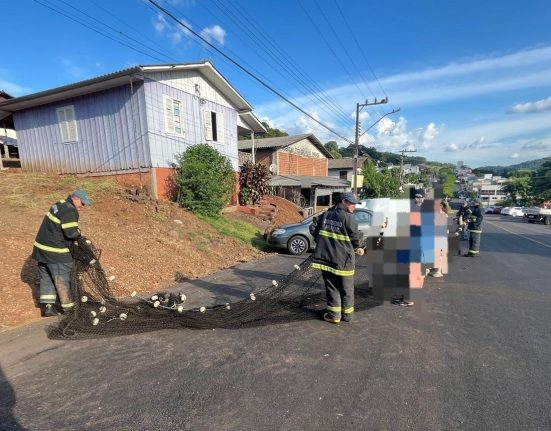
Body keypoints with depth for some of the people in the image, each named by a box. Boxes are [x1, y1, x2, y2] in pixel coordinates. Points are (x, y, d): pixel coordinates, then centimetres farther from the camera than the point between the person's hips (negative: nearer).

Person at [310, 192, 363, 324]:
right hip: (344, 259, -3)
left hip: (325, 257, 4)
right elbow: (355, 236, -12)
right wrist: (356, 248, 7)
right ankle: (347, 314, 25)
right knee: (346, 288, 15)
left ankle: (334, 314, 17)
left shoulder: (326, 214, 6)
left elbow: (313, 227, 5)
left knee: (332, 287, 14)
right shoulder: (348, 217, -11)